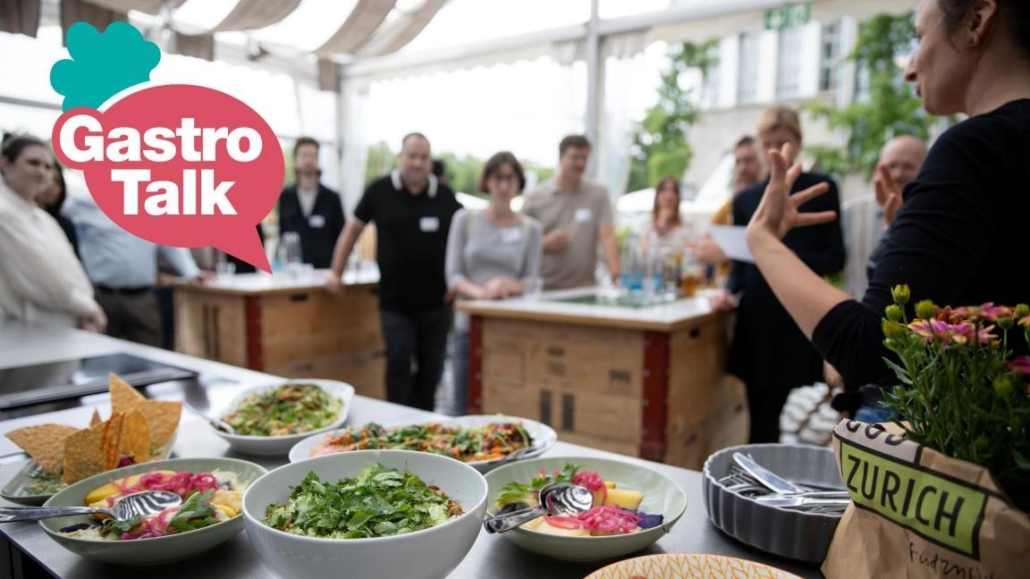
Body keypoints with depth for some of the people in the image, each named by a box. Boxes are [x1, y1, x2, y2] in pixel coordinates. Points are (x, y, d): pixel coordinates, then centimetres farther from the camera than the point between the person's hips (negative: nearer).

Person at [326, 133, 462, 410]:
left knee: (431, 368, 12)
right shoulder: (380, 190, -4)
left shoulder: (444, 195, -1)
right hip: (395, 302, -2)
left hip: (436, 301, 2)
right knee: (398, 366, -5)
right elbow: (353, 229, 5)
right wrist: (336, 273, 3)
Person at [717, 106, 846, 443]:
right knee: (760, 412, 6)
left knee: (769, 412, -2)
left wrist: (793, 258, -17)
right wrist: (731, 291, -3)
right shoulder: (746, 198, 13)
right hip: (756, 313, 3)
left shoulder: (821, 189, 5)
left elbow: (835, 258, 0)